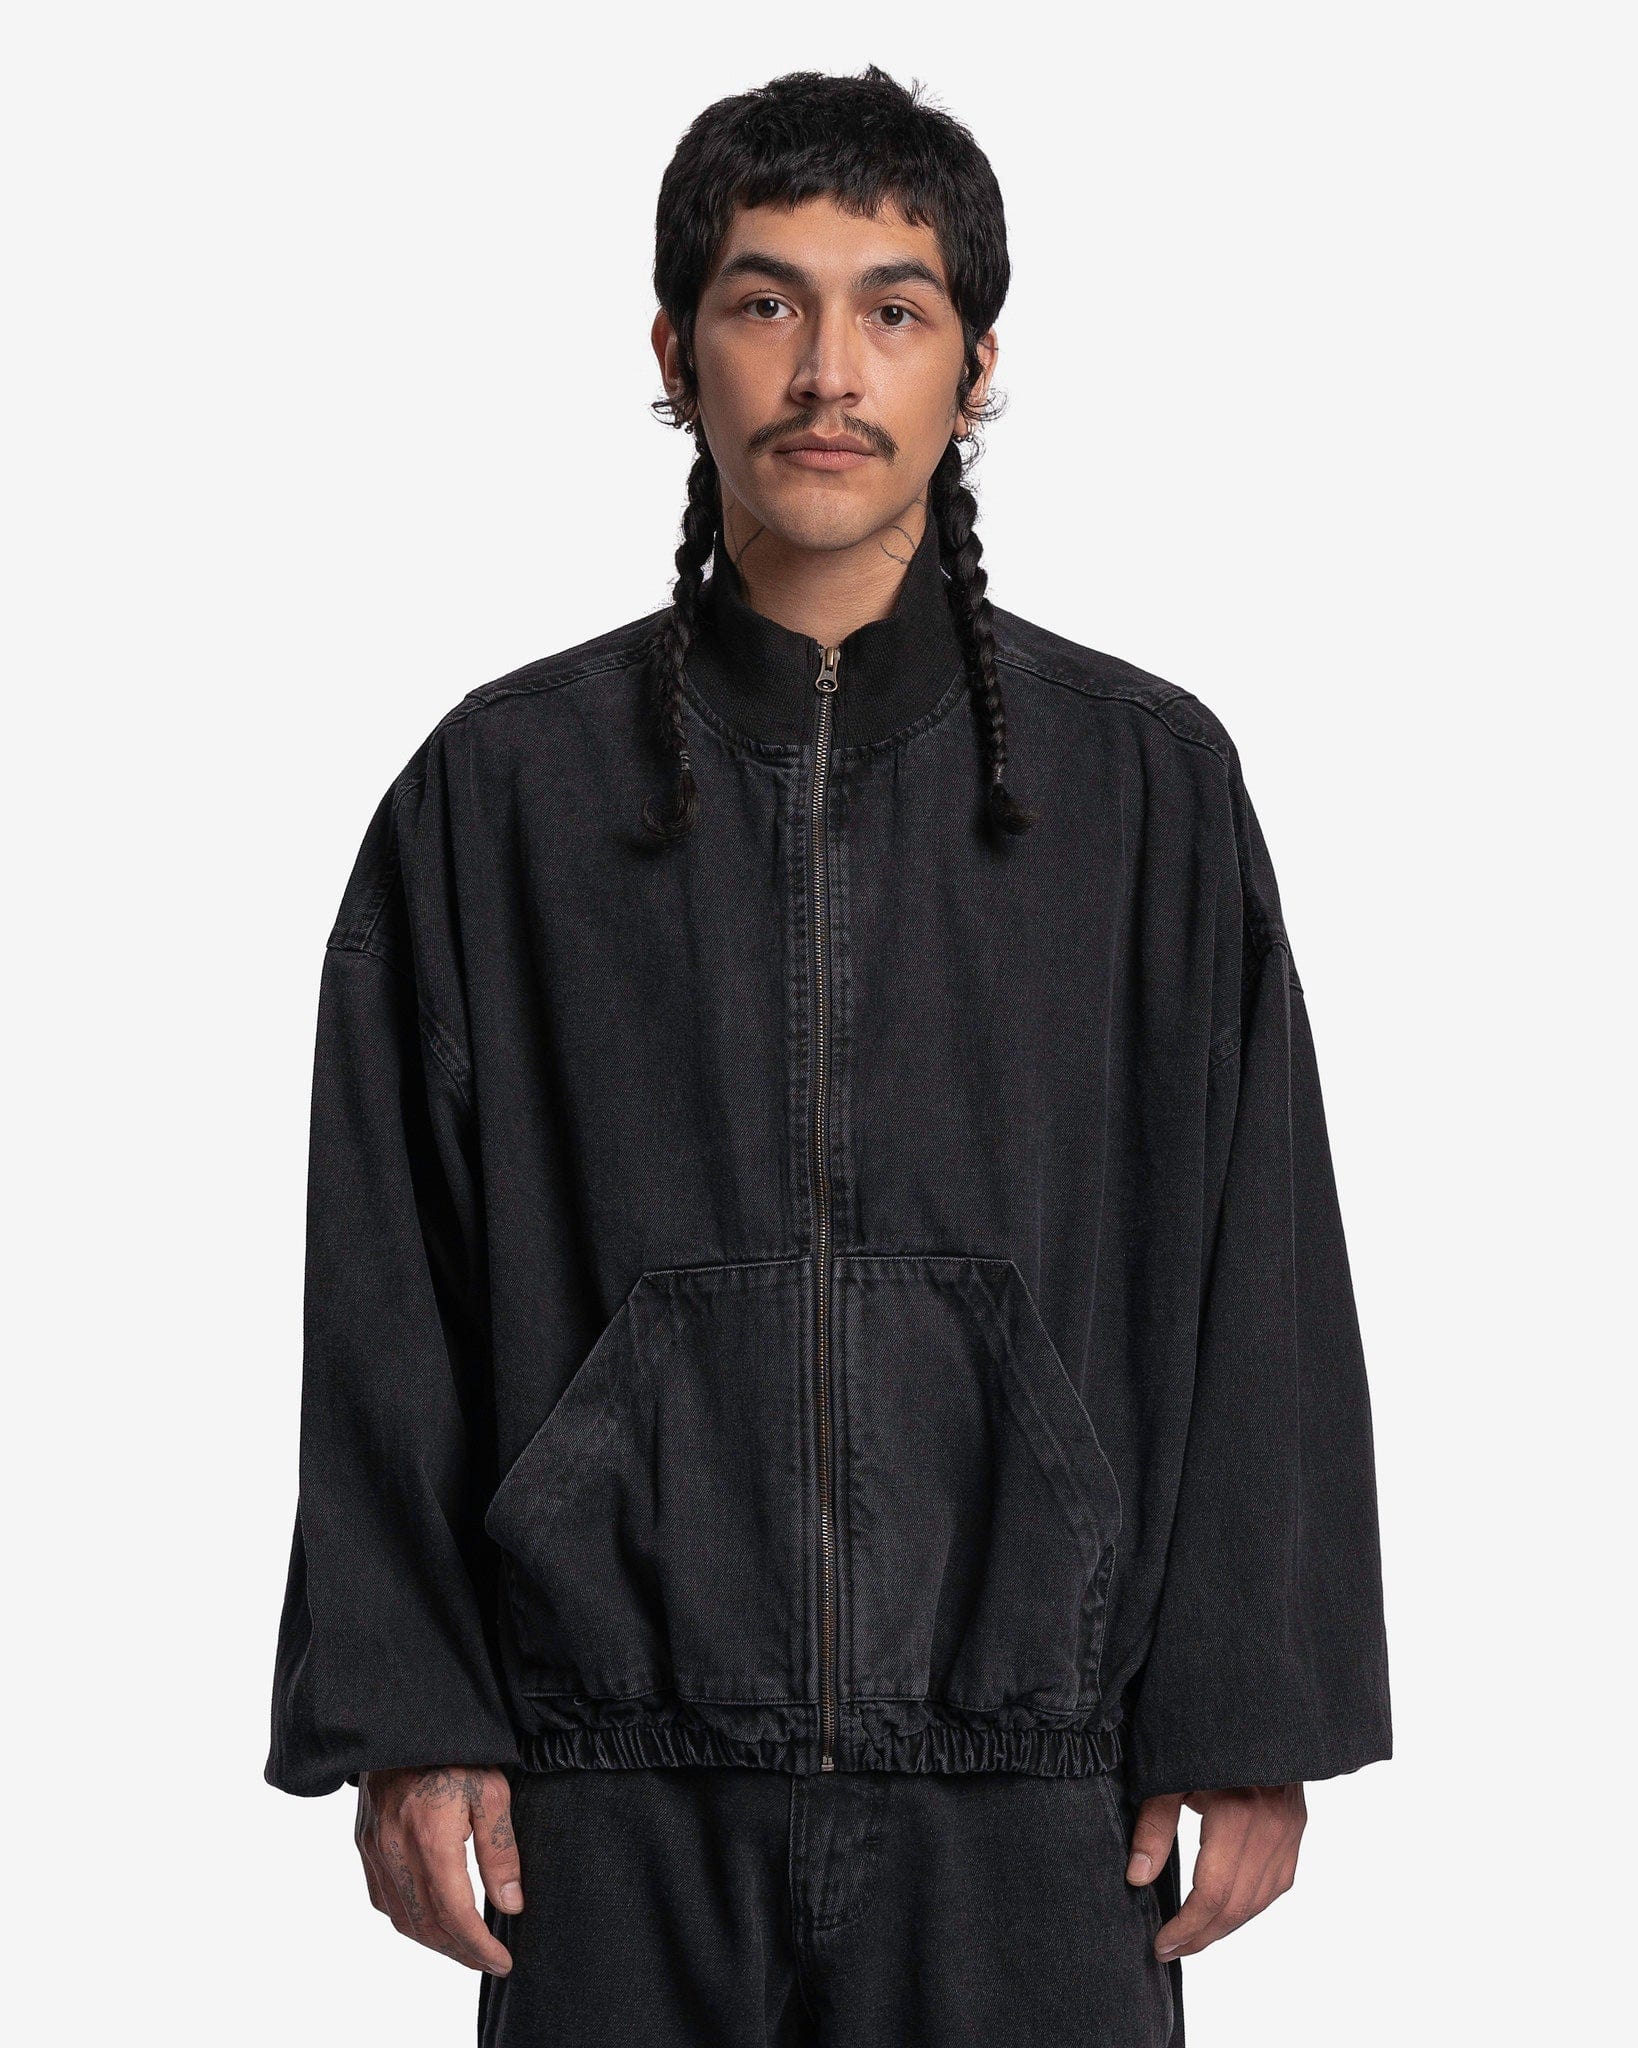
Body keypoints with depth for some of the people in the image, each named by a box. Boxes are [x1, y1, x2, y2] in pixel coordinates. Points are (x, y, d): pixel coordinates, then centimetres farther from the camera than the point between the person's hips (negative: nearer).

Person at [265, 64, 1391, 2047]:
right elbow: (385, 1303, 5)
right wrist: (402, 1723, -1)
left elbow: (1261, 1285, 4)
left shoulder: (1149, 783, 5)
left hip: (1026, 1789, 0)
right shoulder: (503, 790, 5)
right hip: (621, 1814, 0)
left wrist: (1248, 1733, 0)